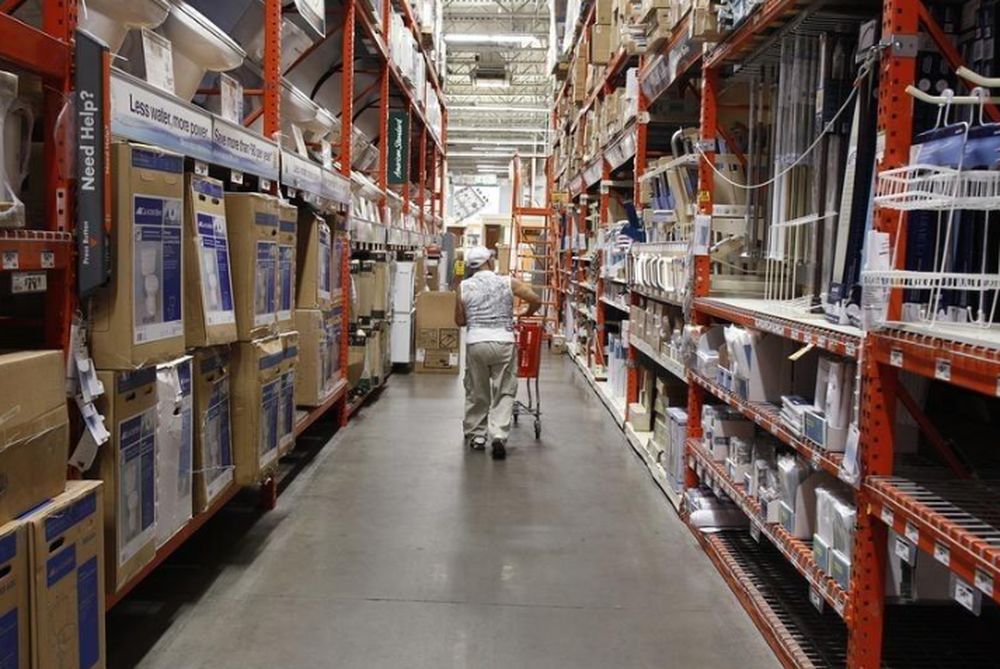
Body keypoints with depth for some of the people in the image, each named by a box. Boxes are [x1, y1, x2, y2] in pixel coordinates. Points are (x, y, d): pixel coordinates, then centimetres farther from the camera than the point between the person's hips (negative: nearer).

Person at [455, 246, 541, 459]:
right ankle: (499, 436, -7)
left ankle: (476, 436, 23)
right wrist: (527, 313, 22)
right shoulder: (508, 282, 3)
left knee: (476, 392, 15)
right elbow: (537, 300, 2)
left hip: (475, 342, 1)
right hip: (503, 342, -1)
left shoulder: (464, 287, 5)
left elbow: (459, 320, 10)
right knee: (504, 392, 5)